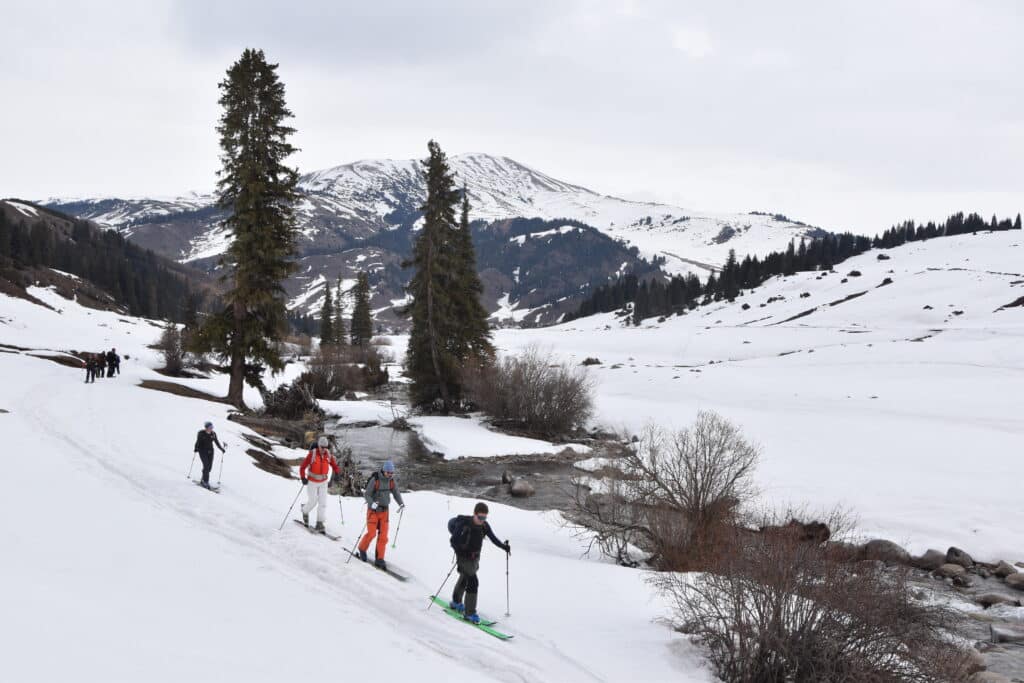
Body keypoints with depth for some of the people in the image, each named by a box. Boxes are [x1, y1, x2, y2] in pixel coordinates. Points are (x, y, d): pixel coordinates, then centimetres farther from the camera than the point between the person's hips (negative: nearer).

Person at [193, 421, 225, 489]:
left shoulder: (213, 434, 3)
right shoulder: (201, 433, -8)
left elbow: (216, 442, 11)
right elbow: (198, 442, -8)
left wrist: (221, 448, 3)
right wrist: (196, 449, -22)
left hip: (210, 451, 5)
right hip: (203, 451, -5)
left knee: (209, 467, 1)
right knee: (206, 466, -16)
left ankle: (203, 480, 16)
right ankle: (205, 482, -13)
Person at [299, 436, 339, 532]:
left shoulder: (328, 455, -6)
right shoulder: (312, 454, -18)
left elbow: (334, 464, 10)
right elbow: (303, 466, -16)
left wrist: (337, 473, -6)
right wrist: (303, 478, -27)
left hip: (323, 482, 3)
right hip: (312, 481, -3)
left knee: (323, 502, -3)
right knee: (313, 502, 1)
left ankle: (320, 524, 2)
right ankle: (305, 511, 34)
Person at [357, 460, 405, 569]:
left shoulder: (391, 480, -2)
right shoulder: (375, 479, -17)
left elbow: (396, 492, 9)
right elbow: (366, 494, -15)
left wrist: (401, 503, -7)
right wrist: (371, 503, -33)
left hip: (384, 510, 4)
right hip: (373, 510, -4)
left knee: (383, 535, -2)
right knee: (371, 533, -6)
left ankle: (379, 559, 5)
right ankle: (362, 549, 23)